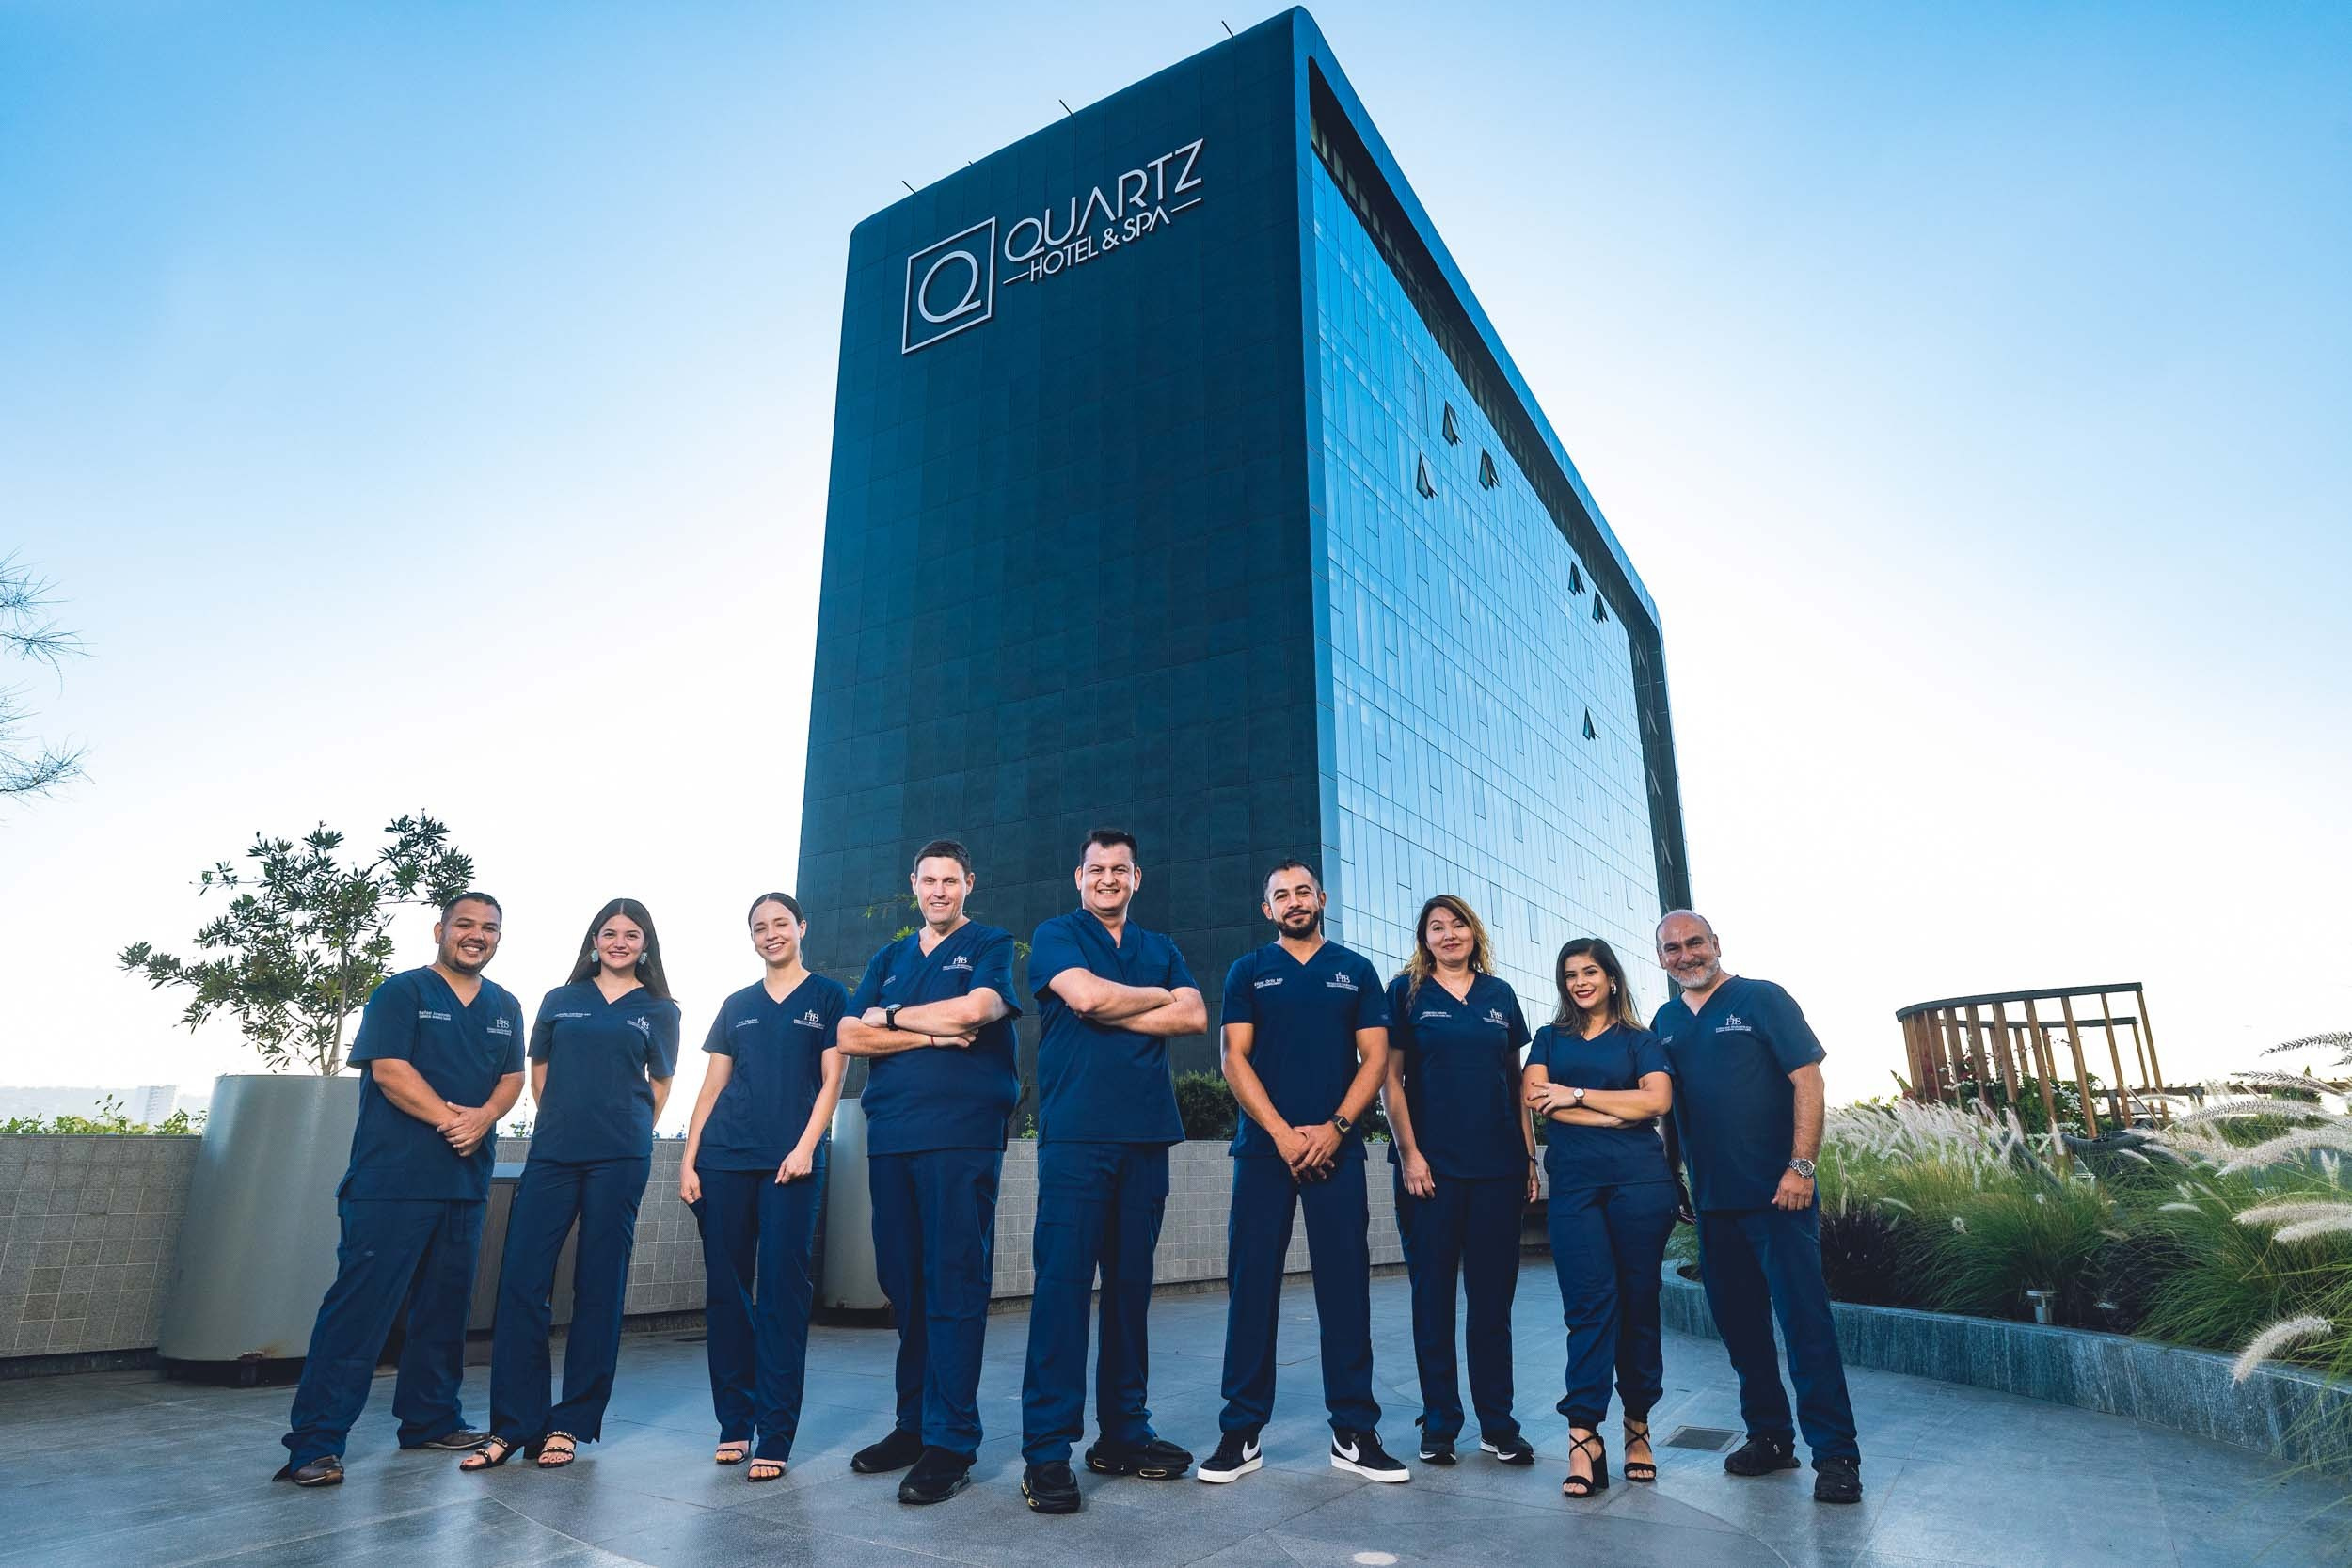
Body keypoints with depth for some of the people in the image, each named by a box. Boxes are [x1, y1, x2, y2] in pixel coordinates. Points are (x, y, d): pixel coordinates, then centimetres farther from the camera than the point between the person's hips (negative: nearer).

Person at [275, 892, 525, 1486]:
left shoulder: (505, 1007, 14)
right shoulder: (402, 991, -2)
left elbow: (512, 1077, 9)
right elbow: (389, 1070, -12)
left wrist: (483, 1116, -12)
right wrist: (449, 1118, -17)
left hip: (465, 1181, 6)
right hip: (392, 1180, -6)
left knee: (446, 1306, 12)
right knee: (360, 1304, -6)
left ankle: (431, 1419, 23)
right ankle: (315, 1442, 1)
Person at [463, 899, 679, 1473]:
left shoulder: (659, 1011, 9)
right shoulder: (561, 1000, 12)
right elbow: (539, 1073, 17)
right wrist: (566, 1124, 12)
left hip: (619, 1161, -2)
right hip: (552, 1154, 2)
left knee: (598, 1288, 2)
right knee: (521, 1280, -3)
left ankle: (571, 1425, 12)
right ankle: (512, 1425, 7)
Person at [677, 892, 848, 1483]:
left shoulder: (827, 997, 6)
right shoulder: (737, 1006, 15)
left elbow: (831, 1081, 0)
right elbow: (712, 1087, 13)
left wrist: (806, 1146, -12)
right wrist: (688, 1158, 4)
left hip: (791, 1165, -3)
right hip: (724, 1161, 4)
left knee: (782, 1295, -4)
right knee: (726, 1292, 6)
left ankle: (774, 1438, 3)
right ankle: (734, 1423, 18)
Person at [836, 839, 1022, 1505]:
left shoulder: (990, 946, 6)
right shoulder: (889, 959, 19)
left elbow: (974, 1008, -14)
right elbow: (849, 1036, 6)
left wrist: (891, 1017, -1)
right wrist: (931, 1032, -7)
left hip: (962, 1133, -5)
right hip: (889, 1137, 5)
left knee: (955, 1285, -5)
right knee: (902, 1282, 10)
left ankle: (951, 1441, 2)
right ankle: (913, 1422, 22)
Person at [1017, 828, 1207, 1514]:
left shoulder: (1161, 949, 18)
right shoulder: (1056, 936, 7)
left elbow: (1195, 1017, 2)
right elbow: (1083, 994, -13)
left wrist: (1112, 1013, -6)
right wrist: (1159, 996, 1)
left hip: (1146, 1134, 4)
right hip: (1076, 1133, -4)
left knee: (1130, 1285, 9)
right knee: (1062, 1283, -6)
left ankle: (1123, 1433, 19)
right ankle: (1046, 1450, 1)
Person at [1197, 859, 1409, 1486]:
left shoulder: (1357, 971, 11)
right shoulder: (1248, 971, 9)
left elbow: (1375, 1057, 4)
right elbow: (1236, 1059, 1)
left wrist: (1334, 1127, -10)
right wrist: (1282, 1132, -10)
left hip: (1336, 1148, 1)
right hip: (1263, 1148, 0)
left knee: (1345, 1288, 3)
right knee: (1252, 1287, 1)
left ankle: (1354, 1433, 12)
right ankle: (1241, 1432, 10)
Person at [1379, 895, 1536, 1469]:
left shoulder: (1500, 994, 11)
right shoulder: (1407, 991, 3)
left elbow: (1517, 1079, 13)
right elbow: (1391, 1077, -1)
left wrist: (1530, 1155, 8)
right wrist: (1409, 1153, -8)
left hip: (1498, 1165, 3)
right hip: (1431, 1164, -2)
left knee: (1493, 1297, 9)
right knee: (1433, 1294, 5)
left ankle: (1498, 1424, 20)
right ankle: (1439, 1423, 17)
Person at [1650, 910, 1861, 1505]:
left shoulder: (1762, 999, -4)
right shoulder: (1664, 1022, 11)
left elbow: (1807, 1080, -9)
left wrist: (1801, 1166, -16)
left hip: (1776, 1192, -5)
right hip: (1711, 1200, 6)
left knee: (1805, 1319, -4)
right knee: (1739, 1323, 12)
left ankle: (1835, 1453, 6)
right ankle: (1769, 1437, 26)